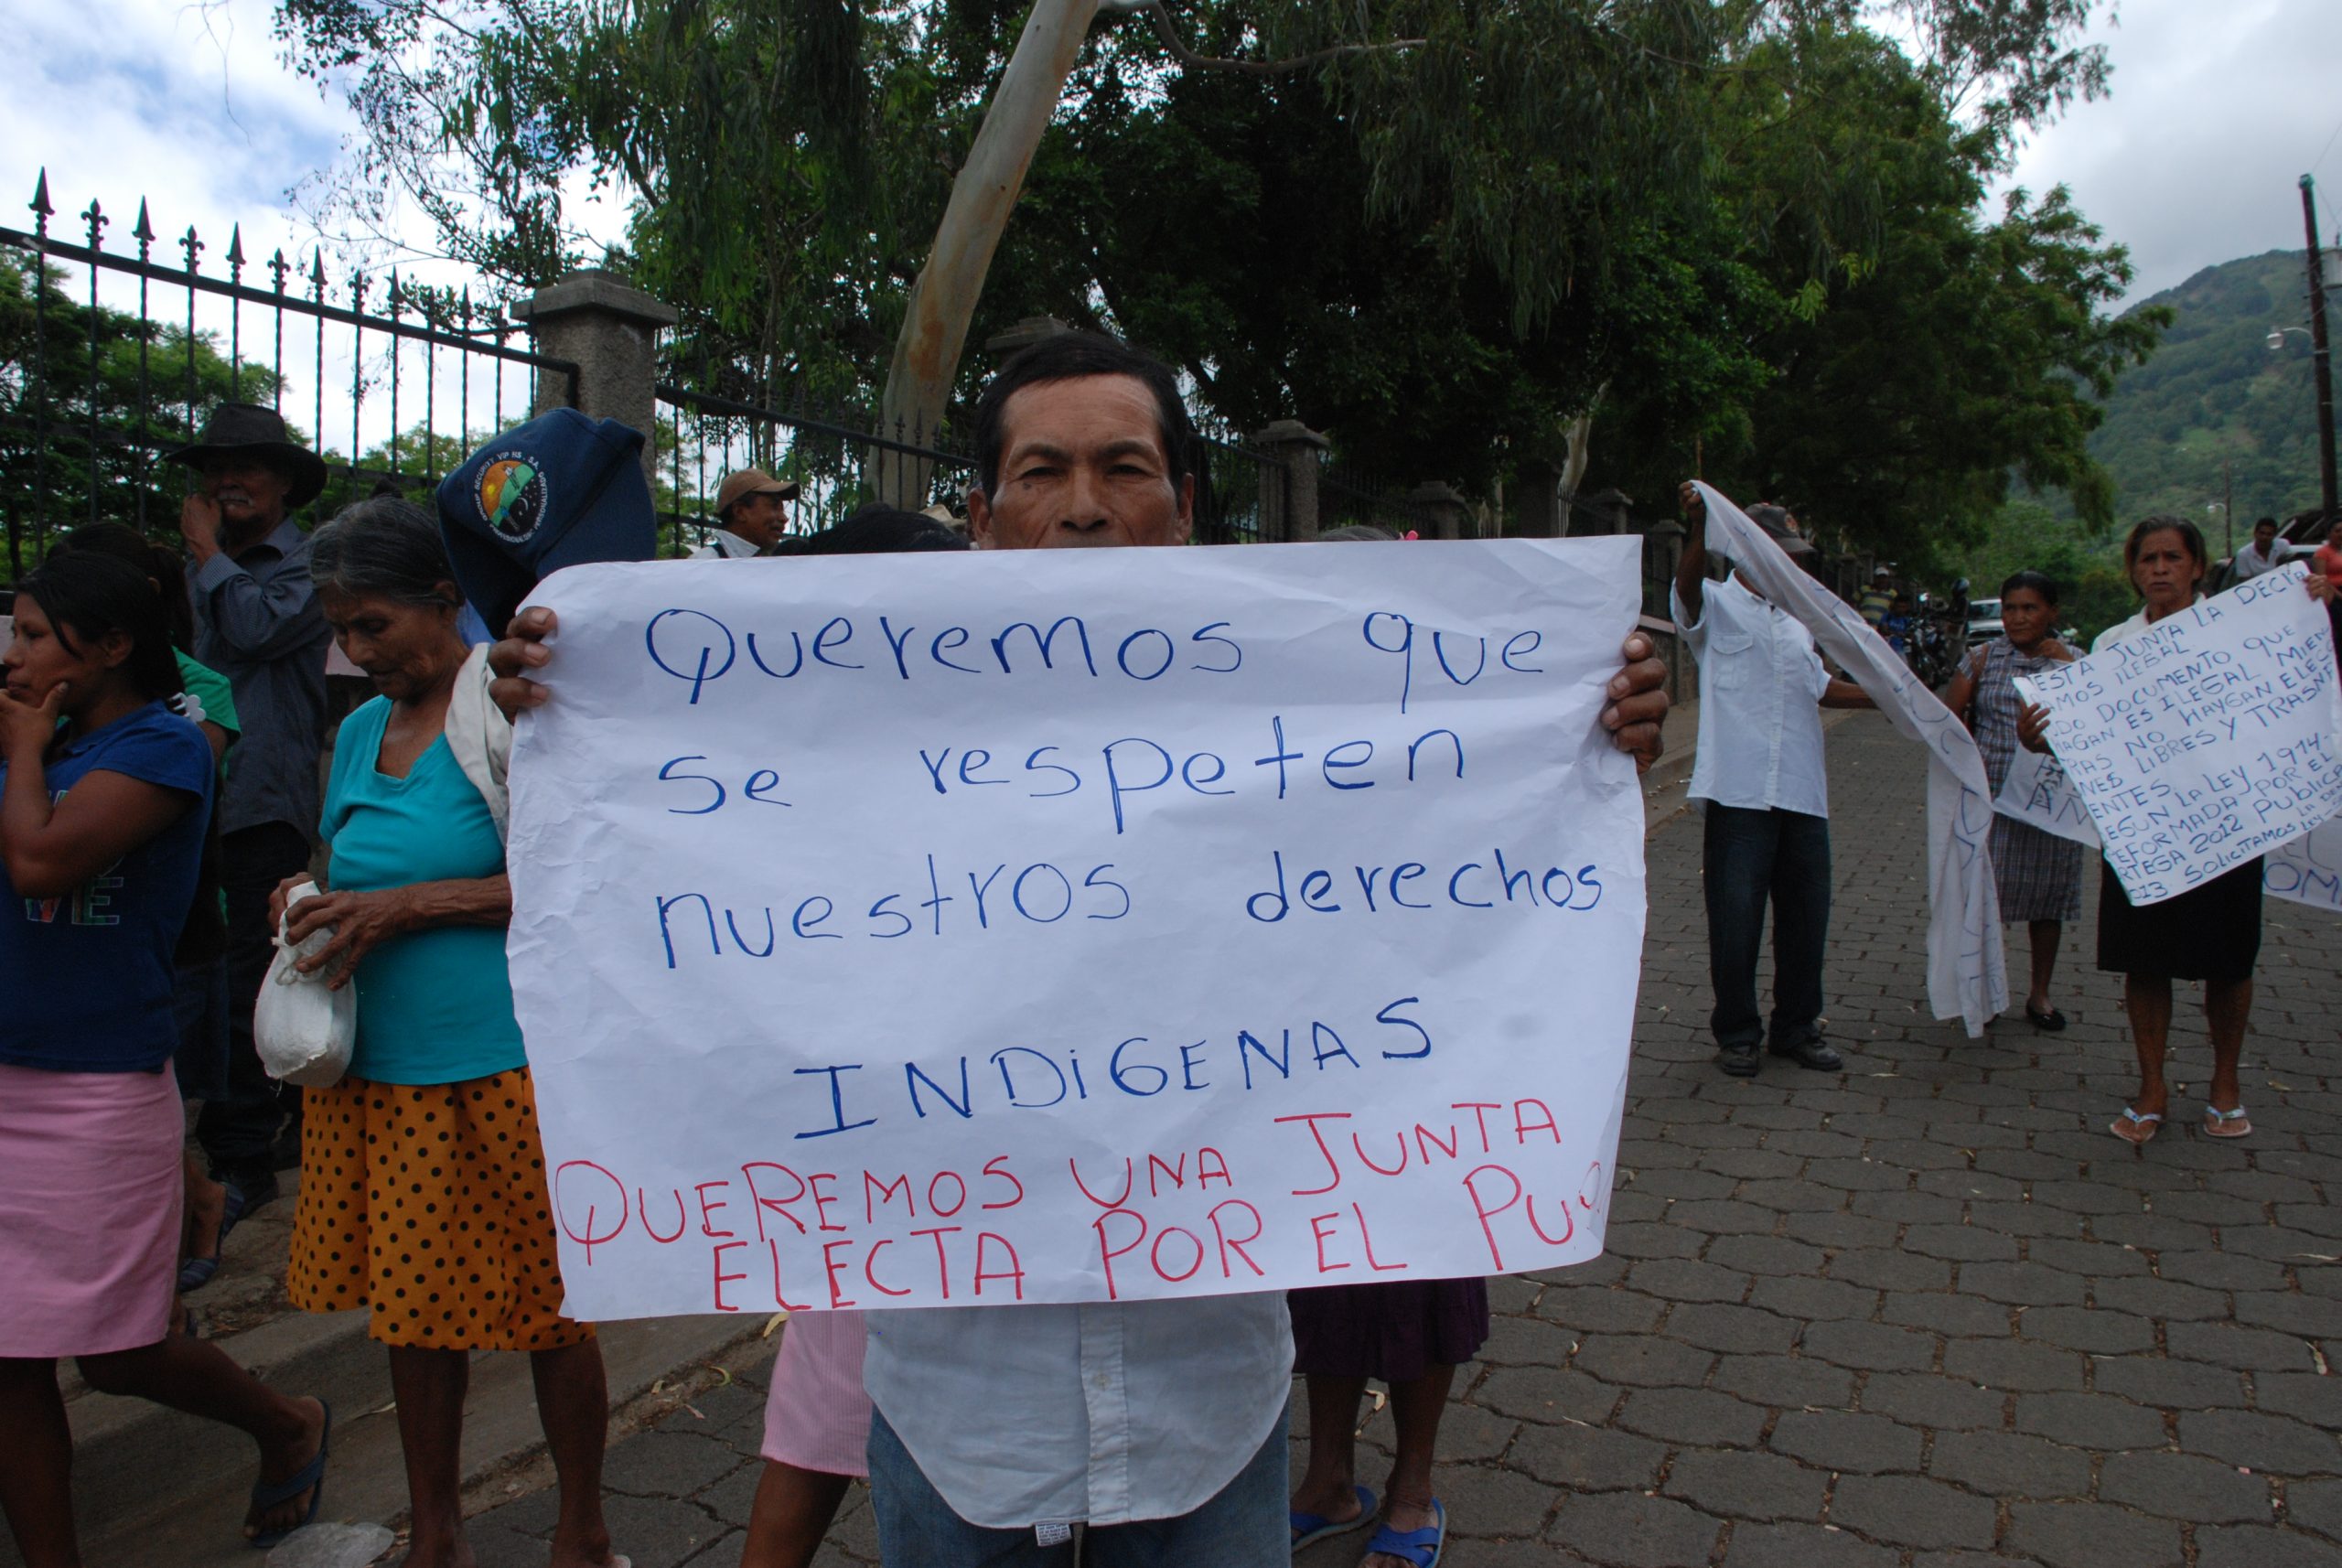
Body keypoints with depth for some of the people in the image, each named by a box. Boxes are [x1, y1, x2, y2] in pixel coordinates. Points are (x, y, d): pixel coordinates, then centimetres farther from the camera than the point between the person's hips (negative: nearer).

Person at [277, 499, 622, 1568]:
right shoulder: (361, 729, 12)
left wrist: (408, 906, -18)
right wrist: (315, 906, 1)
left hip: (503, 1070, -6)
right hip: (378, 1068, 7)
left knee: (546, 1307, 5)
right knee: (414, 1307, 15)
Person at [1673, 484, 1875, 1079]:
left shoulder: (1797, 620, 22)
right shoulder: (1716, 607, 2)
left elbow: (1820, 687, 33)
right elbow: (1688, 583, -21)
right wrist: (1699, 527, -40)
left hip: (1802, 794, 6)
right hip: (1738, 792, -6)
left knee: (1806, 916, 10)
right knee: (1736, 918, -1)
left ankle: (1797, 1028, 25)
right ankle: (1737, 1032, 14)